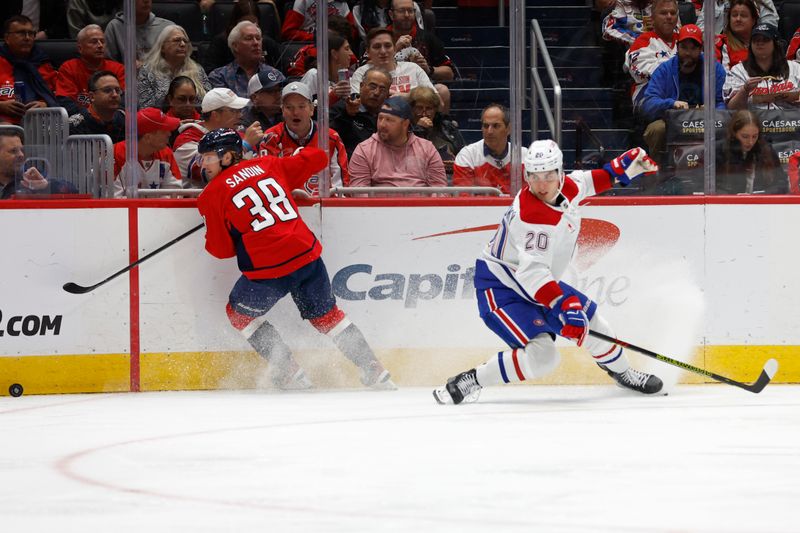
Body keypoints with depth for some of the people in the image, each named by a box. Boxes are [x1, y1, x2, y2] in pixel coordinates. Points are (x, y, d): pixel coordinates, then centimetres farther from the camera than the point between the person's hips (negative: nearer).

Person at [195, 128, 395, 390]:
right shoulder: (267, 165, 13)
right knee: (326, 315, 23)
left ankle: (289, 373, 14)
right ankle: (375, 373, 22)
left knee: (239, 313, 21)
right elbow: (316, 159, 18)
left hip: (269, 270, -5)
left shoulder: (213, 194, 2)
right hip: (307, 255, 5)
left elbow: (222, 249, 5)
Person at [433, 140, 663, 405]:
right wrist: (565, 306, -49)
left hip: (538, 284, 9)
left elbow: (584, 182, 22)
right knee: (541, 357, -24)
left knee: (590, 320, 15)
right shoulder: (531, 214, -32)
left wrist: (622, 168, 16)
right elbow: (532, 271, -40)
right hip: (500, 286, -9)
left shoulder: (569, 188, -6)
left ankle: (623, 374, 42)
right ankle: (469, 382, -16)